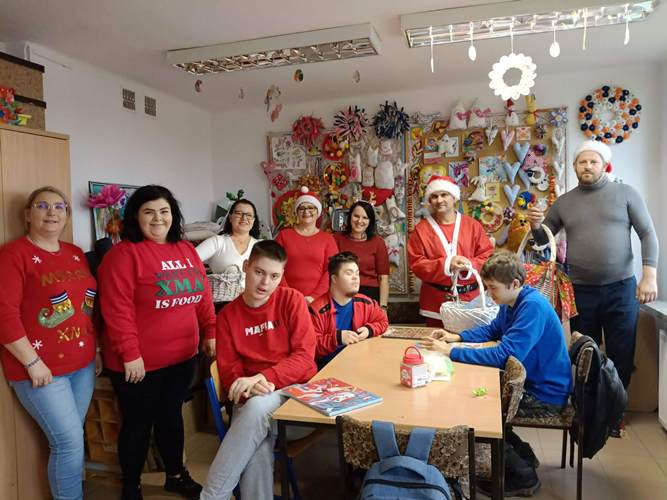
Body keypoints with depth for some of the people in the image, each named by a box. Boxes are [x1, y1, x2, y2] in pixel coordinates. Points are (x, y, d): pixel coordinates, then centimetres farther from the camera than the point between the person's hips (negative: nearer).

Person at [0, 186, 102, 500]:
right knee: (69, 442, -2)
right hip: (41, 369, -6)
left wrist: (96, 351, 15)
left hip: (82, 364, 6)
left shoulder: (76, 254, 10)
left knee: (72, 439, 16)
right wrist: (33, 362, -17)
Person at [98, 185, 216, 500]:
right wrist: (129, 355, -21)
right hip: (139, 362, -5)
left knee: (171, 415, 21)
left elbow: (202, 295, 12)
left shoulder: (186, 250, 7)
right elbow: (117, 310, -19)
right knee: (138, 423, 11)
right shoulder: (123, 254, -14)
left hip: (182, 356, 6)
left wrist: (211, 332, 10)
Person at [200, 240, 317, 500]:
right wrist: (247, 387, -22)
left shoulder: (292, 300, -2)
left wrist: (262, 377, -23)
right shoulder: (227, 315, 5)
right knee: (256, 452, -31)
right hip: (250, 398, 2)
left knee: (257, 408, -35)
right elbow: (228, 369, 2)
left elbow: (304, 356, -9)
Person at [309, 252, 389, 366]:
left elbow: (383, 321, 19)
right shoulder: (318, 309, -14)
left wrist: (369, 330, -3)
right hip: (327, 365, -4)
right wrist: (337, 337, -27)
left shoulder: (365, 303, 2)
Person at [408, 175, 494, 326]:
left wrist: (469, 265, -17)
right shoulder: (421, 229, 1)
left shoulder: (472, 225, 5)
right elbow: (416, 264, -5)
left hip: (470, 299, 1)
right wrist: (446, 264, -18)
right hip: (436, 301, -1)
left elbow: (488, 257, 3)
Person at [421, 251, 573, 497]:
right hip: (531, 384, 9)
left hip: (546, 395, -9)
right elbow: (491, 330, 19)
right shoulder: (512, 302, 2)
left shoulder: (533, 306, -26)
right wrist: (456, 337, 2)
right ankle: (522, 455, 24)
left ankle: (523, 475, 10)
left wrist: (452, 352, -31)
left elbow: (504, 355, -34)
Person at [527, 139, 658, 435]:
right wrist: (536, 226, -9)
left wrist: (649, 276, -13)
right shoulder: (563, 202, 6)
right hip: (581, 291, 1)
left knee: (621, 355, 8)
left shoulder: (625, 193, 0)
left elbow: (648, 234, -2)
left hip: (621, 288, -1)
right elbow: (544, 240, 13)